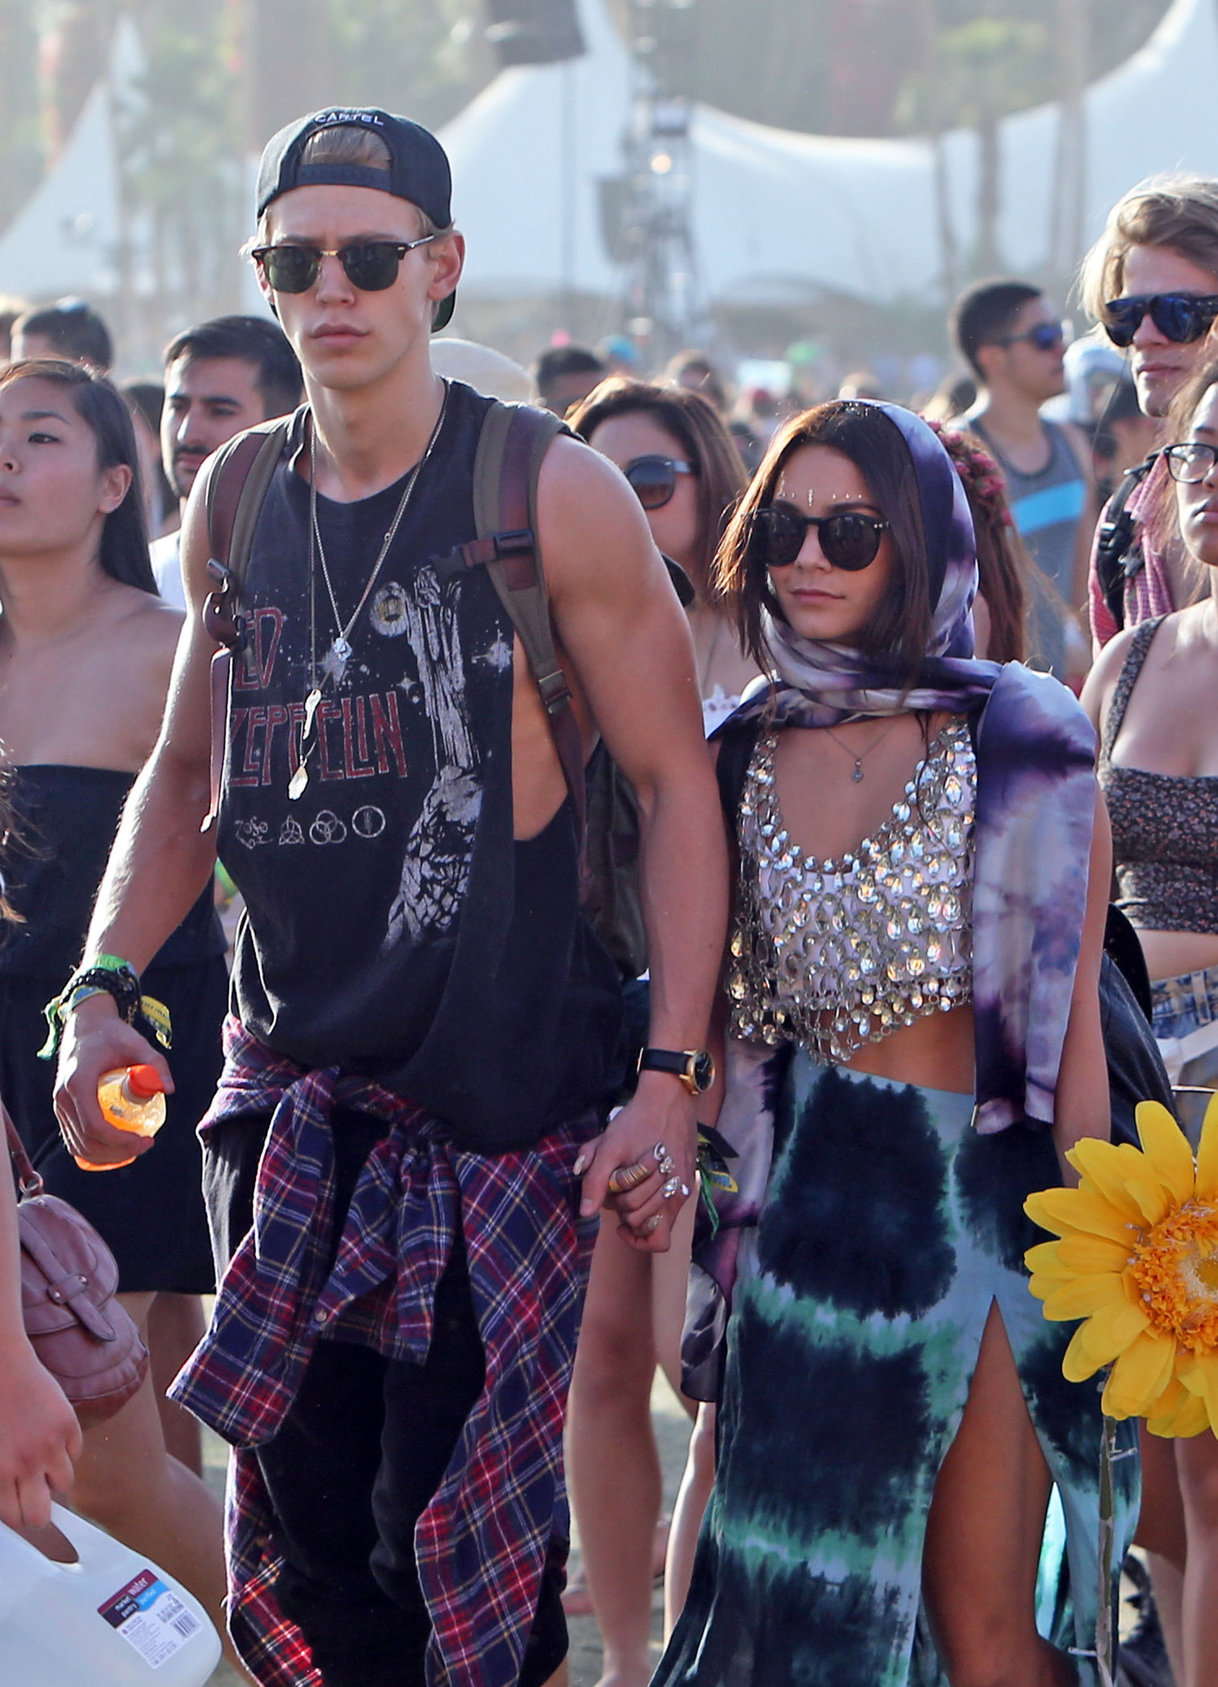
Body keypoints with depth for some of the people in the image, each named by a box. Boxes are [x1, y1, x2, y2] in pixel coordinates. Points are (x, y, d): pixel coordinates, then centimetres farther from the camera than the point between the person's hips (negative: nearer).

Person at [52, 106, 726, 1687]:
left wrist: (673, 1074, -13)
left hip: (500, 1095, -5)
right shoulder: (234, 504, 8)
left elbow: (675, 783, -5)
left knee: (458, 1531, -6)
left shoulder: (555, 496, -6)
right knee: (309, 1530, 7)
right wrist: (103, 990, 5)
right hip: (289, 1085, 5)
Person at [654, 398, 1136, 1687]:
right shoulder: (744, 757, 7)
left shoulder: (1017, 744, -6)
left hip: (983, 1192, -4)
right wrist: (727, 1232, 12)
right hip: (809, 1194, 4)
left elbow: (1071, 1029, -5)